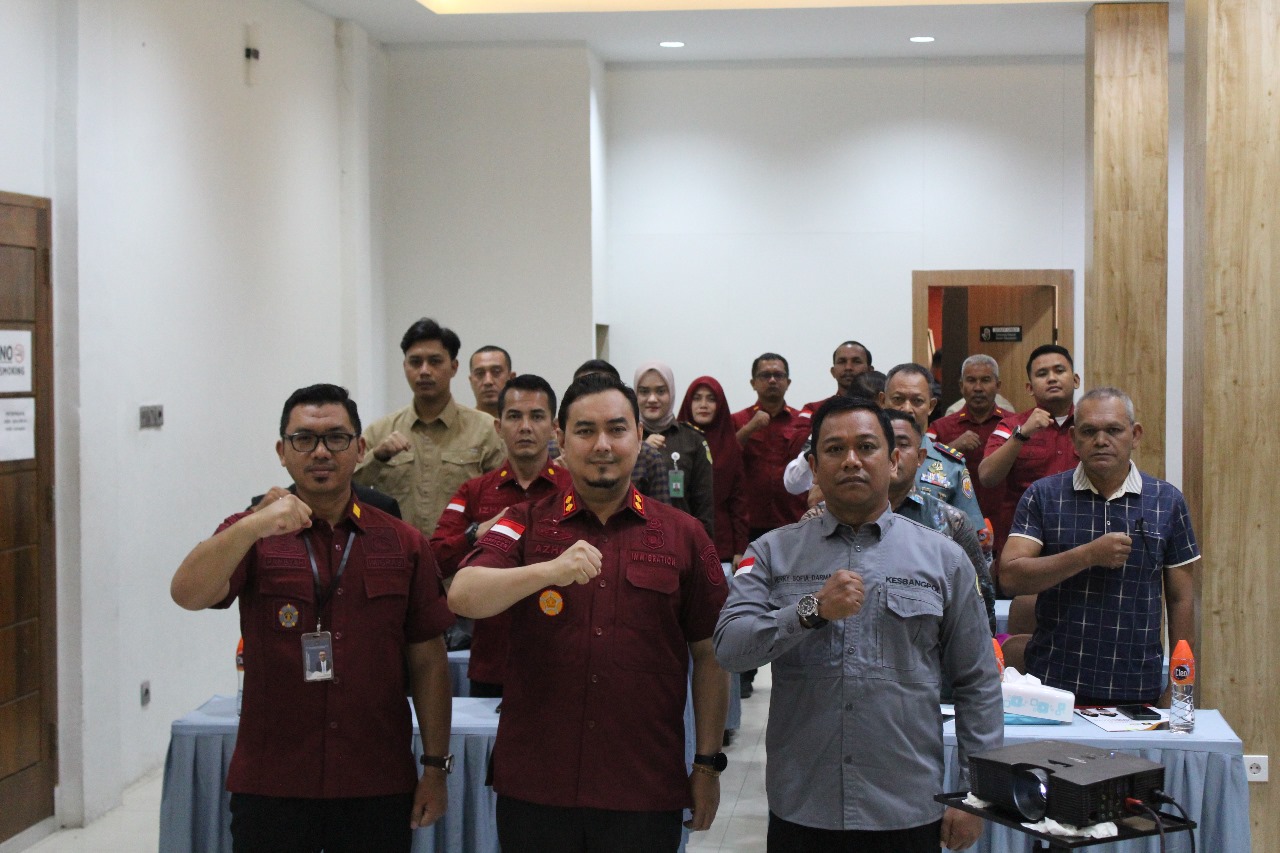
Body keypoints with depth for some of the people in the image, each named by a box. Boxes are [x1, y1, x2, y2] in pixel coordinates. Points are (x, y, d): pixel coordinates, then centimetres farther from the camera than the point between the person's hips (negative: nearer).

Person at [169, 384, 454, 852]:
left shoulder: (403, 544, 6)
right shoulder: (249, 536, 3)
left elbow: (427, 660, 7)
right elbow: (187, 595, -16)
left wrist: (436, 767, 4)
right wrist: (253, 526, -31)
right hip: (270, 789, -1)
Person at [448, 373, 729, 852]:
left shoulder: (682, 535, 6)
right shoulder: (525, 525, 4)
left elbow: (708, 654, 8)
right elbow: (462, 598, -12)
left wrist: (708, 764, 5)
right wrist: (551, 570, -28)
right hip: (533, 788, 0)